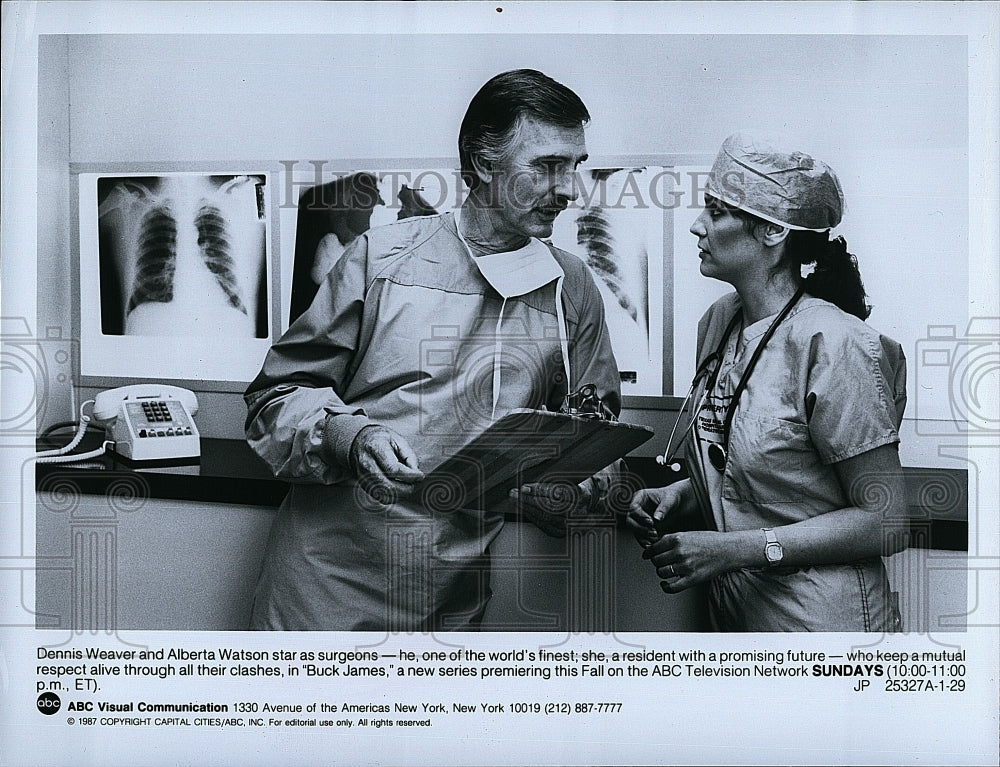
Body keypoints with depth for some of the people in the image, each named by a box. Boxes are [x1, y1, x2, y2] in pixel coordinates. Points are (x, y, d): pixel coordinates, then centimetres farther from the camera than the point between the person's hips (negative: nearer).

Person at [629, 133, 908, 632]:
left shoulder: (832, 343, -21)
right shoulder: (719, 321, 1)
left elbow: (884, 523, -20)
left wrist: (735, 548, -24)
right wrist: (679, 495, -5)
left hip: (818, 620, -7)